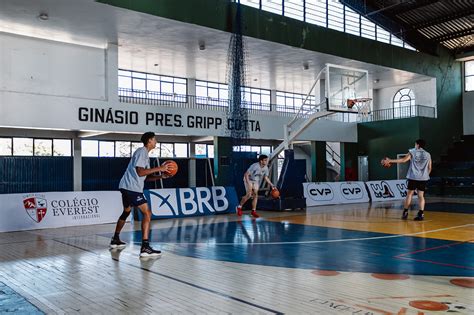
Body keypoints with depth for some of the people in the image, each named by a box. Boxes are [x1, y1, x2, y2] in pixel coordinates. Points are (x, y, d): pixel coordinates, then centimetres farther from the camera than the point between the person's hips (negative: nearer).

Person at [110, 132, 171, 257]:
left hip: (127, 187, 11)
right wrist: (159, 168, -19)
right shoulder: (141, 152, -11)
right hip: (132, 188, -11)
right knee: (147, 213, -15)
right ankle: (145, 247, -21)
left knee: (126, 212, 26)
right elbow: (140, 172, -22)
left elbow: (146, 177, 20)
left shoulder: (144, 153, 20)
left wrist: (161, 176, 6)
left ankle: (115, 240, 40)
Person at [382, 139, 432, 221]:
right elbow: (429, 168, 10)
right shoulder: (428, 155, 9)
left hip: (413, 177, -2)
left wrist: (390, 161, -8)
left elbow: (403, 160, -10)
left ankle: (405, 213, 6)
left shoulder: (412, 152, 0)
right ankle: (421, 214, -2)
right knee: (421, 195, 5)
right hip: (423, 178, 2)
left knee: (409, 194, 5)